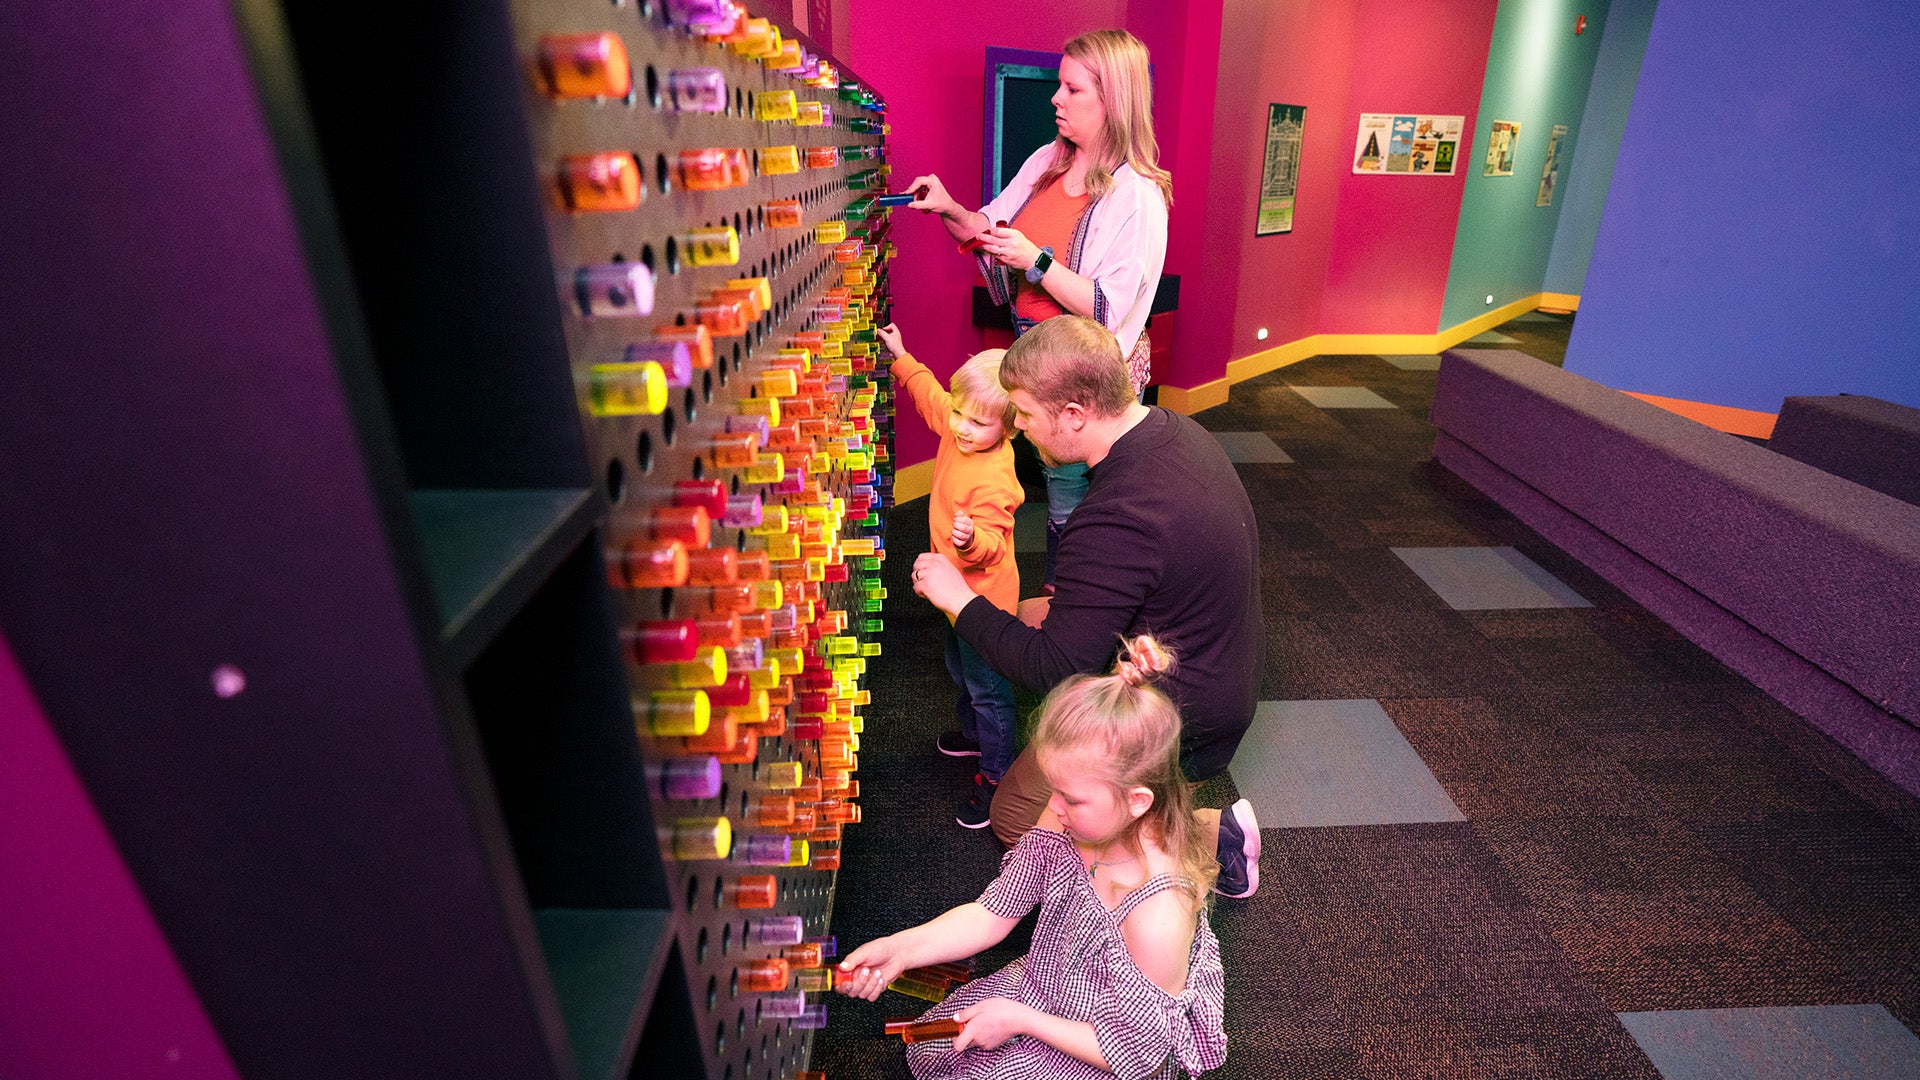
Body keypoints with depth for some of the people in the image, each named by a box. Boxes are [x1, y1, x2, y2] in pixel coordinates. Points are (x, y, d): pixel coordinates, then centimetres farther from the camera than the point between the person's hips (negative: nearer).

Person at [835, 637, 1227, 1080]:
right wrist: (900, 949, -23)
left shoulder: (1159, 914, -39)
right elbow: (993, 913, -11)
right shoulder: (1065, 822, -20)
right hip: (1044, 985, 6)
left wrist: (1020, 1019, -21)